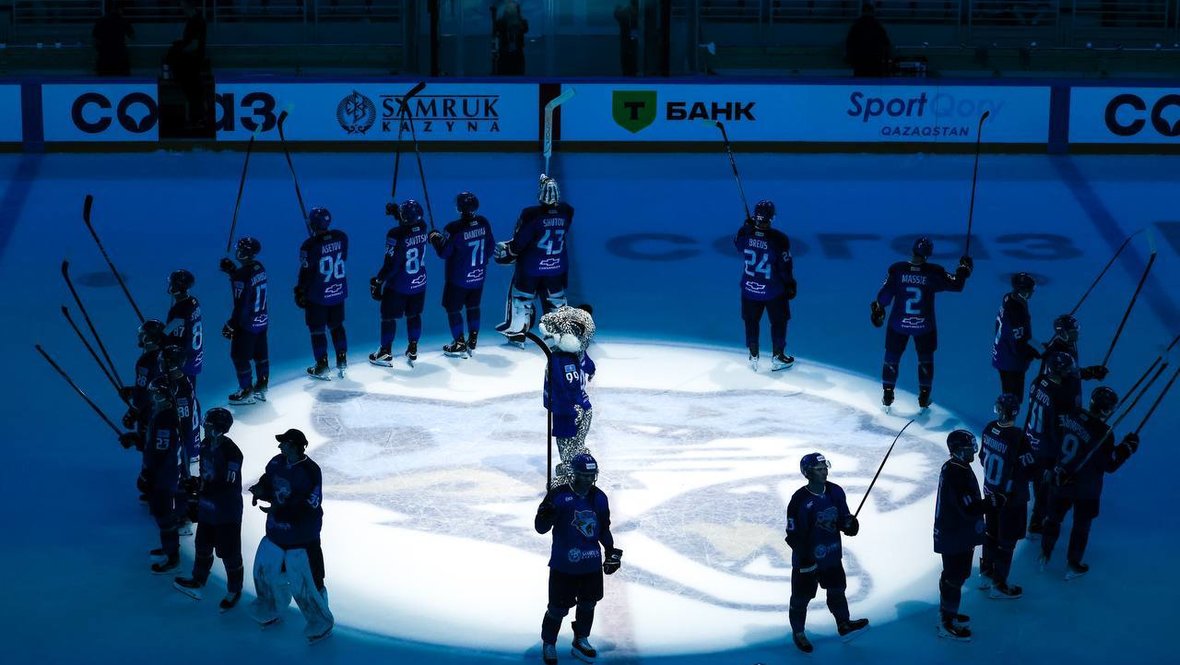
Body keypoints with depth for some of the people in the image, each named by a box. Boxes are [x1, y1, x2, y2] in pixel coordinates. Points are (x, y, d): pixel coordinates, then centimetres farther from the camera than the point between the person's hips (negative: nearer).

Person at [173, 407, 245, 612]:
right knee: (203, 546, 24)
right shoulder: (206, 444, -2)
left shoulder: (231, 452, -27)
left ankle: (234, 591, 24)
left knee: (229, 553, 6)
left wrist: (200, 485, -28)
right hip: (206, 508, 8)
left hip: (227, 512, -8)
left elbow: (227, 486, -29)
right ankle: (198, 581, 44)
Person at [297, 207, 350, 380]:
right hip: (338, 292, 5)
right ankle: (342, 360, 26)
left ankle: (322, 367, 13)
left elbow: (306, 272, -15)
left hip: (317, 296, -5)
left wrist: (300, 293, -1)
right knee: (336, 326, 21)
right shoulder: (341, 237, -8)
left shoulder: (310, 245, -22)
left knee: (317, 330, 8)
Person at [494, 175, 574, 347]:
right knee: (555, 298, 21)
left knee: (521, 297, 15)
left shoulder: (531, 215, -23)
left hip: (530, 267, -3)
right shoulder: (566, 212, -11)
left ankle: (516, 333, 21)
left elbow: (519, 242, -18)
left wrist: (506, 252, 3)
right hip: (558, 267, 3)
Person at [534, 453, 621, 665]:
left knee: (588, 603, 17)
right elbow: (541, 528, -12)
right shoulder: (558, 495, -13)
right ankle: (548, 645, 20)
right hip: (563, 565, -5)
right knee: (559, 607, -2)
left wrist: (611, 551, 14)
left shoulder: (599, 498, 4)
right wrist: (546, 515, -33)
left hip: (592, 564, 5)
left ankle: (580, 643, 35)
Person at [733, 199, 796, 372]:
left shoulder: (744, 233, -16)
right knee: (778, 322, 18)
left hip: (749, 288, 3)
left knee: (751, 321, 21)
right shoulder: (779, 239, -26)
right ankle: (777, 358, 27)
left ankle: (753, 357, 31)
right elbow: (785, 266, -16)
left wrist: (748, 227, 20)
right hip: (774, 291, -3)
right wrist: (790, 285, 1)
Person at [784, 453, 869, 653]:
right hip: (806, 560, -5)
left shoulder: (835, 492, -5)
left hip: (832, 556, 5)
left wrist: (849, 524, -16)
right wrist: (804, 557, -24)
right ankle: (798, 633, 30)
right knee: (801, 598, 11)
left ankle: (844, 625, 40)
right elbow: (793, 535, -19)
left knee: (837, 590, 21)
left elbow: (843, 518, 8)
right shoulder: (799, 500, -24)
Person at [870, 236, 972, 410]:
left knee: (892, 358, 17)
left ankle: (887, 395, 21)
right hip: (925, 326, 0)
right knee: (926, 359, 20)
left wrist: (877, 309, 9)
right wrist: (964, 269, 14)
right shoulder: (934, 273, -14)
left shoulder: (897, 269, -14)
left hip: (898, 324, 0)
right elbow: (956, 285, -4)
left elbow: (885, 294, -9)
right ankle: (924, 397, 22)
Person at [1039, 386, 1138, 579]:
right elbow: (1110, 465, -17)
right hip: (1085, 490, -4)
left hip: (1060, 481, 4)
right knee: (1081, 526, 17)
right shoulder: (1103, 434, -28)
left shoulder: (1071, 416, -13)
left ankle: (1044, 556, 38)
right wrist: (1127, 447, -6)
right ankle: (1073, 566, 30)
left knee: (1053, 518, 24)